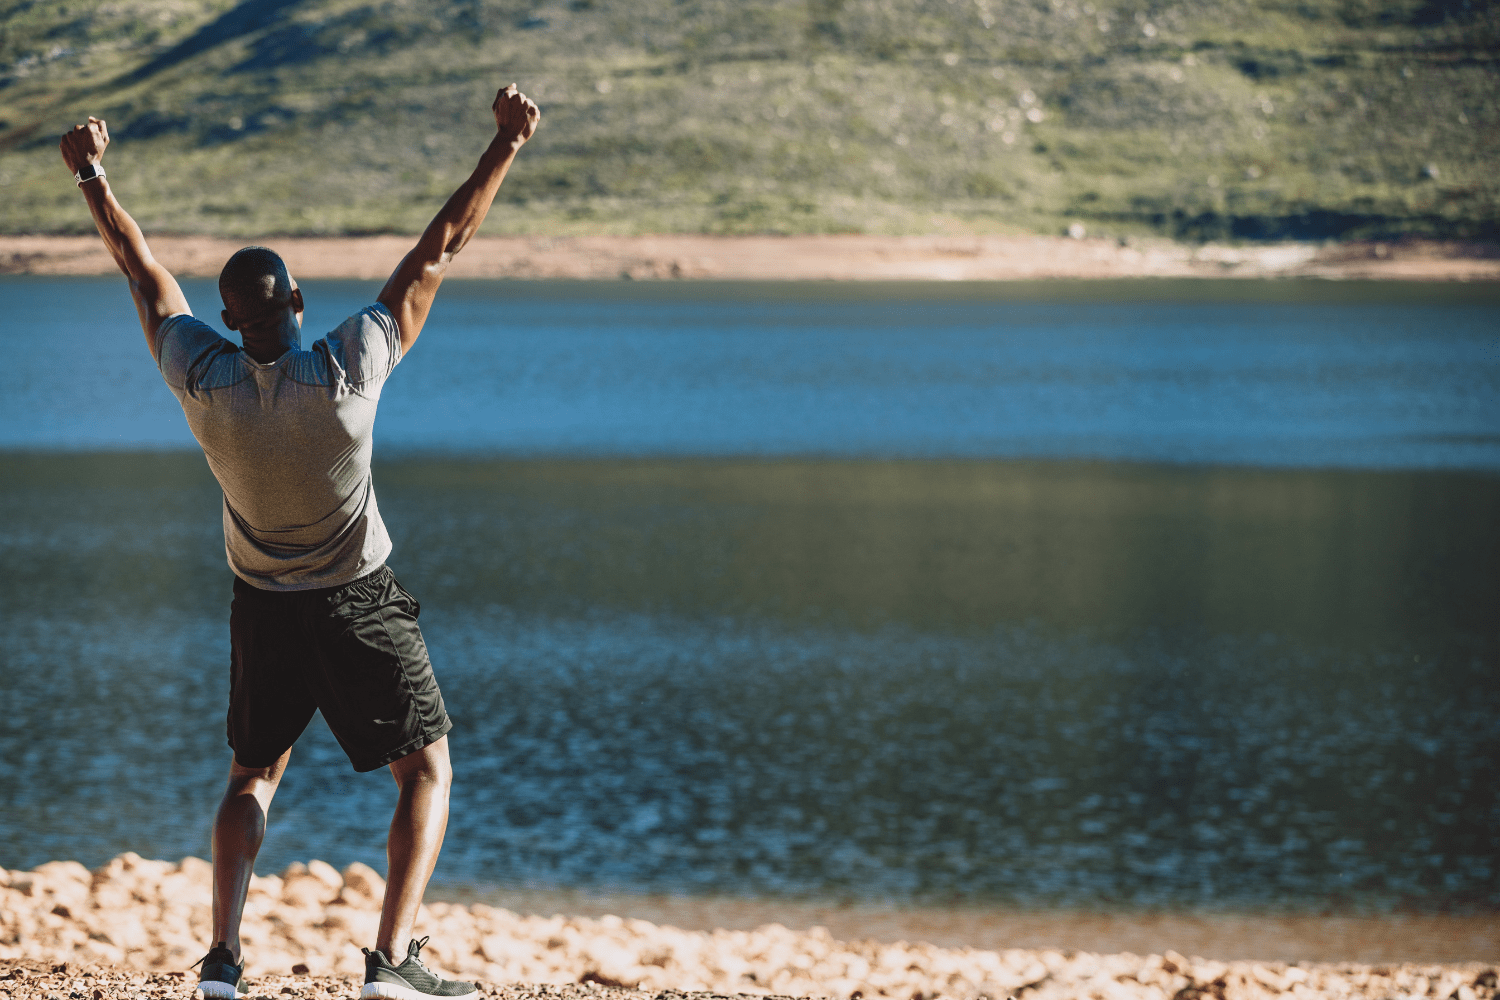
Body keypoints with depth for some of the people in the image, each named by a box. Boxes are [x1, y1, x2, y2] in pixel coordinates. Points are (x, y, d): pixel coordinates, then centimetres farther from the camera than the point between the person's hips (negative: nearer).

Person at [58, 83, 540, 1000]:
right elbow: (440, 248, -18)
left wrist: (93, 178, 10)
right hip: (361, 606, -3)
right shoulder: (350, 368, -23)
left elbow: (144, 269, -3)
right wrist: (507, 145, -13)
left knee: (253, 775, 20)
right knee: (427, 769, 8)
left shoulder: (202, 381, -17)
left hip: (263, 607, 3)